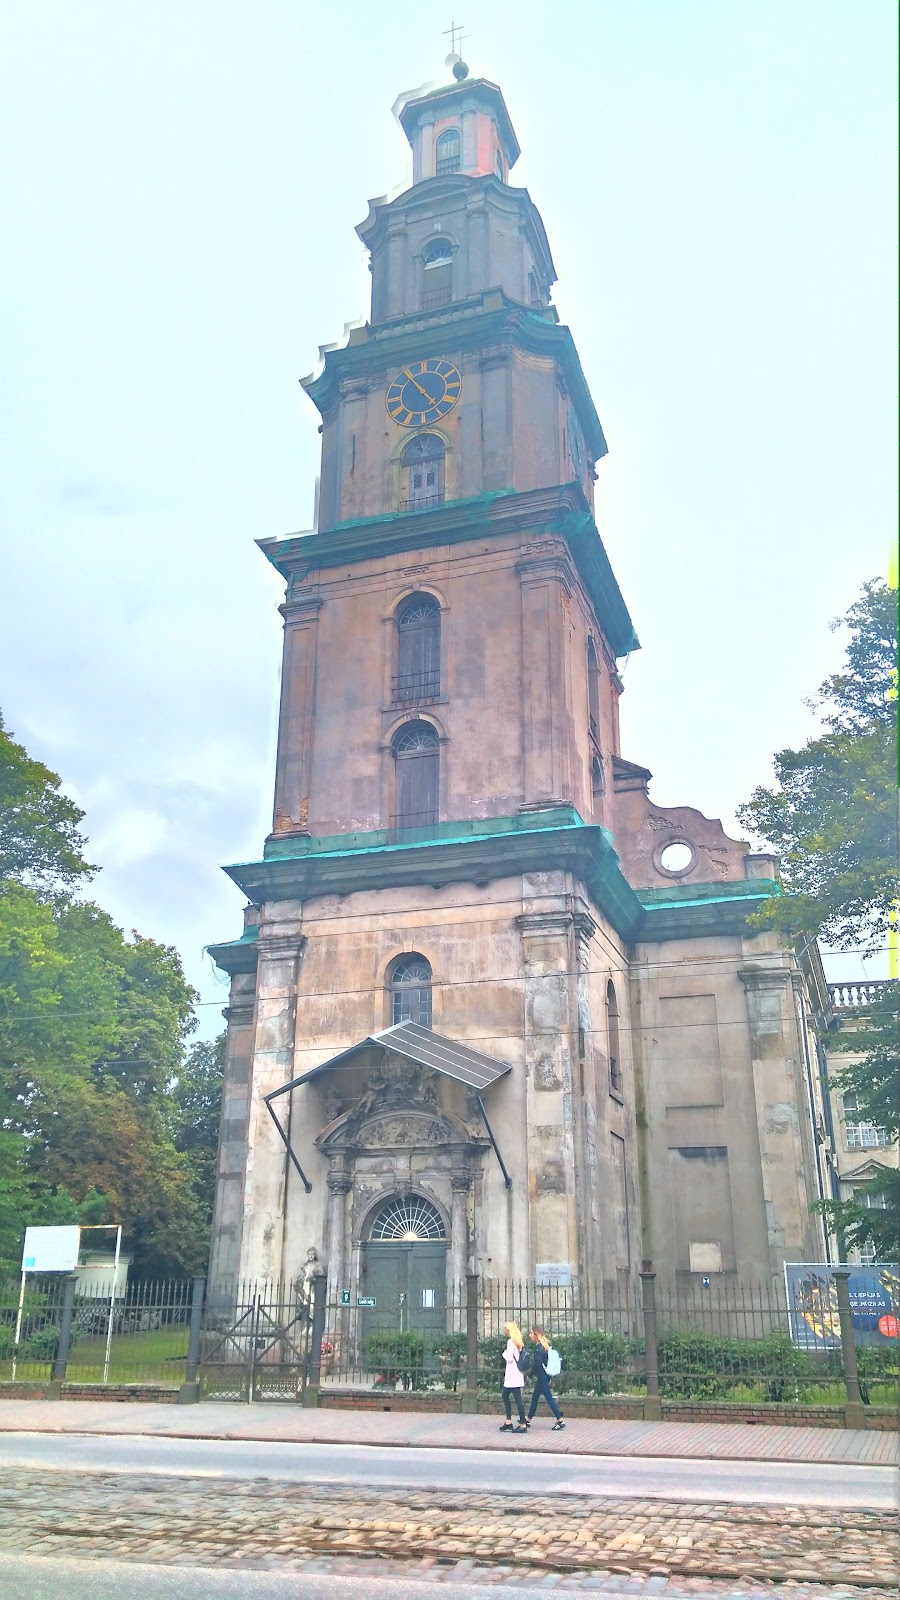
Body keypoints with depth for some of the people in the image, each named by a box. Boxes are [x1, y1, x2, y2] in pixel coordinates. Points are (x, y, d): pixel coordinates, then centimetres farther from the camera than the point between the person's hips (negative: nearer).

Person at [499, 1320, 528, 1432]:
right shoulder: (519, 1341, 13)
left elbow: (509, 1358, -20)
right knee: (505, 1395, 16)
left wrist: (504, 1353, -2)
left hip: (513, 1375, -10)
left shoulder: (510, 1342, -14)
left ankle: (523, 1425, -5)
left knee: (517, 1399, -7)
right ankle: (508, 1422, 18)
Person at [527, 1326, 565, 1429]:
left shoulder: (539, 1347, -18)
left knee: (549, 1398, -5)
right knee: (534, 1398, 17)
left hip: (542, 1377, -10)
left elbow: (537, 1364, -22)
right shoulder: (543, 1346, 11)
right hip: (544, 1376, 10)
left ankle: (560, 1421, -2)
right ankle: (528, 1420, 27)